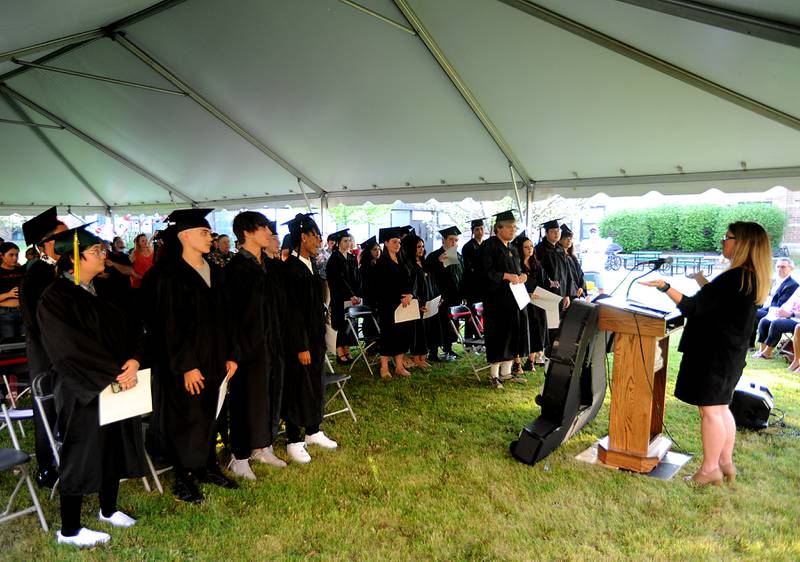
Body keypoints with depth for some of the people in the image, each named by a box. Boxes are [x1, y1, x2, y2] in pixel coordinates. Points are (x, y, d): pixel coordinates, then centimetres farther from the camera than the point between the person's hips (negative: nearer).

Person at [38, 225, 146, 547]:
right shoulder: (56, 298, -14)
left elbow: (128, 330, 6)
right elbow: (72, 348, -20)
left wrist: (133, 360, -12)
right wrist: (114, 374, -20)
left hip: (118, 385, 7)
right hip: (83, 392, -7)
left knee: (115, 448, 15)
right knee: (83, 454, 3)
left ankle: (108, 509, 34)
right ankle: (69, 530, 20)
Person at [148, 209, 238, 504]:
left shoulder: (214, 272, 8)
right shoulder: (171, 275, -14)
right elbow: (170, 325, -16)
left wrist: (229, 355, 8)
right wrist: (187, 365, -19)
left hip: (214, 359, 7)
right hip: (187, 363, -7)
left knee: (210, 413, 16)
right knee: (187, 418, 4)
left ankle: (208, 467, 30)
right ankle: (183, 478, 19)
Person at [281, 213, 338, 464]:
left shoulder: (311, 264, 8)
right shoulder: (290, 268, -19)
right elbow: (292, 311, -20)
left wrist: (319, 338, 16)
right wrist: (301, 347, -20)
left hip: (315, 336, 8)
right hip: (299, 340, -8)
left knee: (315, 383, 16)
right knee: (297, 386, 2)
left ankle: (313, 432, 31)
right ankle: (294, 441, 16)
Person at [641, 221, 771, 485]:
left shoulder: (733, 278, -22)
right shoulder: (753, 278, 8)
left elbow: (693, 307, -25)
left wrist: (665, 286, -28)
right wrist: (706, 285, 24)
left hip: (714, 353, -10)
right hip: (731, 352, 10)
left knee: (710, 411, 1)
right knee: (721, 408, 19)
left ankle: (710, 469, 12)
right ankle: (726, 463, 29)